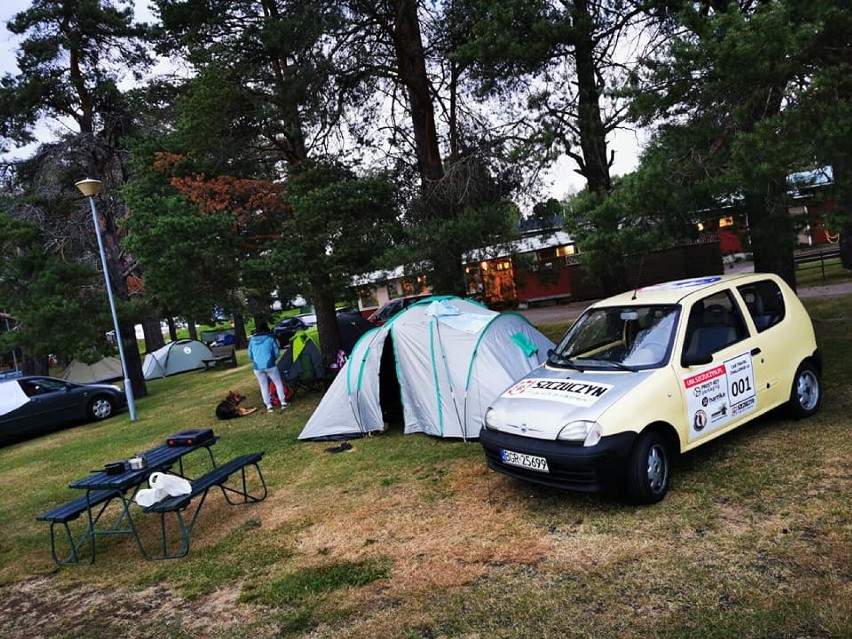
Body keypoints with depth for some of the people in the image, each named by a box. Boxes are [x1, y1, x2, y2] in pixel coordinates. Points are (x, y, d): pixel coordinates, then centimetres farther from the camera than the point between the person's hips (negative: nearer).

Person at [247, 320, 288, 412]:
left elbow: (250, 355, 12)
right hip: (270, 365, -3)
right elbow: (276, 352, 0)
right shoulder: (270, 338, -5)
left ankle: (268, 406, 13)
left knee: (263, 386, 14)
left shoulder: (252, 340, 4)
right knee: (278, 383, 11)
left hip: (257, 367, 3)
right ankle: (283, 403, 10)